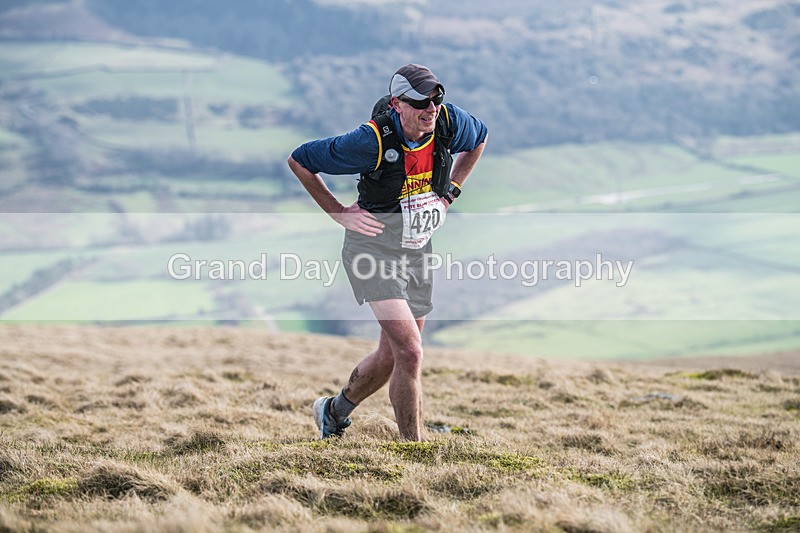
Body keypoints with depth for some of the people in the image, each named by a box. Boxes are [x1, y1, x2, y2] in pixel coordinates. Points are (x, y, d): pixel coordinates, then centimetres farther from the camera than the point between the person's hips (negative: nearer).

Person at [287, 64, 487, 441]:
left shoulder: (450, 123, -12)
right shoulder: (372, 140, -25)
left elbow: (479, 138, 15)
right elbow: (298, 160, -12)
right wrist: (339, 213, -9)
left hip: (418, 253, 6)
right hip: (374, 250, -6)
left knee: (392, 357, 16)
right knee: (410, 353, -20)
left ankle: (334, 412, 42)